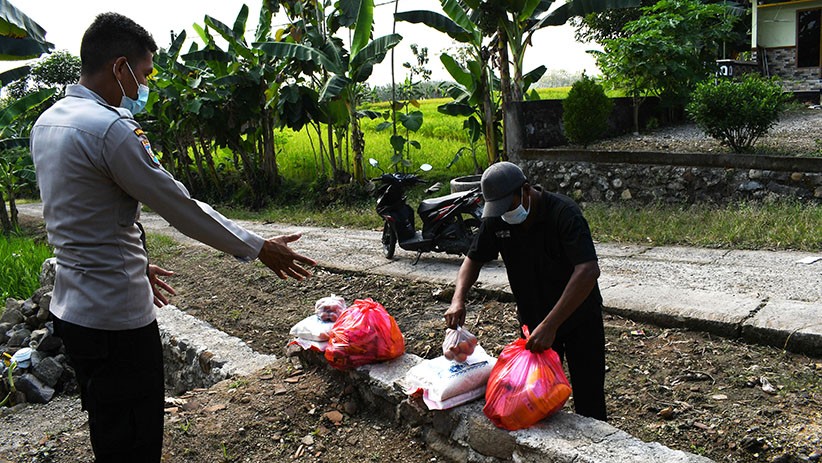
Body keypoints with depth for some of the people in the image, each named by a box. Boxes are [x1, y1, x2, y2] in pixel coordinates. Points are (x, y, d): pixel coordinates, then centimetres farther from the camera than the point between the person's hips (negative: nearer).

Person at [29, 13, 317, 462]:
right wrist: (259, 248, -8)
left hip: (72, 307, 10)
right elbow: (180, 206, -18)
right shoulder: (110, 128, -21)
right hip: (117, 317, -10)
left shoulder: (47, 122, 9)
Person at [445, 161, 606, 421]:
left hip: (579, 315, -4)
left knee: (588, 397, 3)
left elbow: (588, 271, -37)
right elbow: (474, 259, 3)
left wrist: (550, 325, -41)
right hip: (533, 319, 4)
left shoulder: (563, 213, -27)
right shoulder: (496, 220, -10)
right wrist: (458, 300, -16)